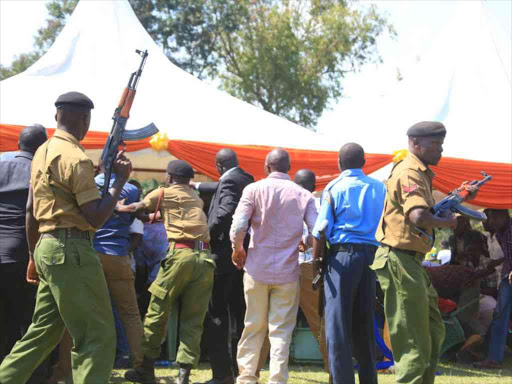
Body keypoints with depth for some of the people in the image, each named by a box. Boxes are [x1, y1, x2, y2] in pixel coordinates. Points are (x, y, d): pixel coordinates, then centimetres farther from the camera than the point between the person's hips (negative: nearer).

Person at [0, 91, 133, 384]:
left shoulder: (43, 152, 13)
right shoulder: (76, 158, -14)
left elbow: (31, 211, 17)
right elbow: (96, 218, -17)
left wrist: (34, 256, 23)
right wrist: (120, 181, -10)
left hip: (47, 247, 9)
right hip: (72, 250, -9)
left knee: (44, 330, 18)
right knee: (98, 335, -5)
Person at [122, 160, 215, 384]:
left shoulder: (165, 193, 10)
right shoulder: (196, 199, 26)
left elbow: (135, 209, 18)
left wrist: (116, 207, 36)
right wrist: (153, 217, 44)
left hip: (180, 254, -4)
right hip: (204, 258, 5)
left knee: (157, 313, 6)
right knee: (193, 320, 4)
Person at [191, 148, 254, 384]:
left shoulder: (230, 180, -15)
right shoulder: (245, 179, 13)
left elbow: (226, 211, -30)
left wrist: (208, 234, -18)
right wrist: (198, 186, 47)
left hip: (223, 255, -9)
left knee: (216, 314, -4)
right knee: (240, 312, 13)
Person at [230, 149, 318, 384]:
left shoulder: (254, 190, -4)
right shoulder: (303, 195, 0)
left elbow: (238, 227, -11)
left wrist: (237, 250, 7)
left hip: (257, 268, 0)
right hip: (288, 271, 0)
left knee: (254, 326, 12)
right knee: (281, 330, 3)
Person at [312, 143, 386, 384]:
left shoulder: (334, 187, -1)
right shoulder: (379, 187, 10)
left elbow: (321, 230, -5)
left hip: (342, 255, -4)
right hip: (373, 256, 4)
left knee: (338, 327, -2)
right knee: (364, 326, 13)